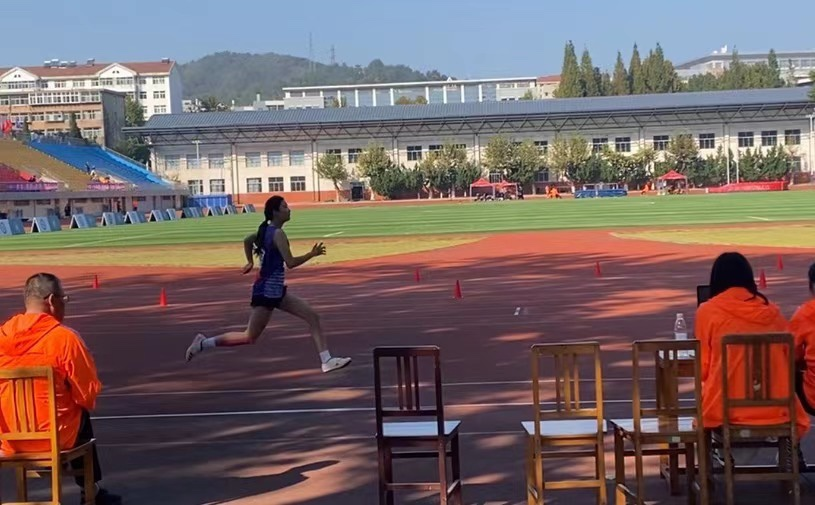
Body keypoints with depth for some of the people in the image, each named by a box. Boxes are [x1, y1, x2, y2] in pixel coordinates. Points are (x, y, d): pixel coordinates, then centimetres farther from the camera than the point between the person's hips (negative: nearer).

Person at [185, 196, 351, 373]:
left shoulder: (266, 230, 10)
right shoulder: (278, 234, -18)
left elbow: (247, 240, 26)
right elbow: (291, 262, -23)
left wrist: (250, 262, 28)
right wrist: (312, 254, -14)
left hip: (276, 290, 10)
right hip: (267, 291, -10)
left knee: (313, 317, 4)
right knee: (250, 337, -2)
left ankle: (327, 360, 3)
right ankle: (204, 343, 9)